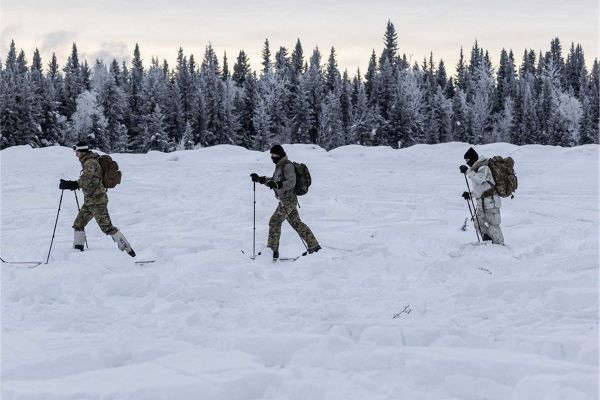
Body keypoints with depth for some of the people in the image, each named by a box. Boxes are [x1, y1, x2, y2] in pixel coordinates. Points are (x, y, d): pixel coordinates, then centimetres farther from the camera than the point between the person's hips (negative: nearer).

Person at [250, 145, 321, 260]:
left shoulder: (287, 166, -13)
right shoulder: (279, 166, 16)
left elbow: (291, 182, -22)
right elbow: (273, 181, 26)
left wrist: (276, 185, -33)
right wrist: (259, 179, 16)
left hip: (288, 199, -10)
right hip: (285, 199, 10)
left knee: (275, 221, -13)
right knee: (296, 223, 14)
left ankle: (272, 250, -14)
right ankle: (314, 246, 19)